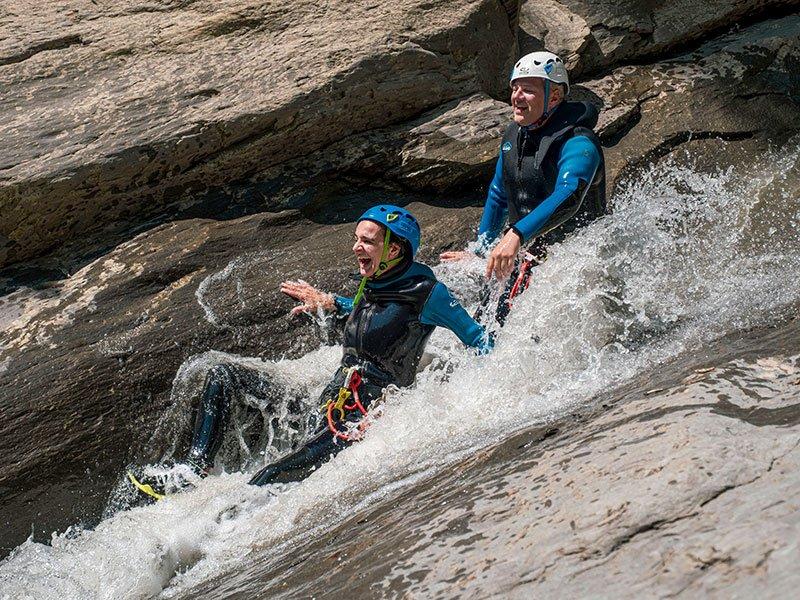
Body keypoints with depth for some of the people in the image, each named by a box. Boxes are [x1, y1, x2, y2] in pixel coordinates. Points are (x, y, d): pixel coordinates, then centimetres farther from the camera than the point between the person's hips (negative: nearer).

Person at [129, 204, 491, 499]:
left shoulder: (426, 292, -13)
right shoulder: (373, 283, 9)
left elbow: (478, 341, -4)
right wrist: (330, 304, 23)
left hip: (360, 422, -9)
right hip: (328, 400, 9)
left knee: (268, 481, -32)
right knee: (223, 375, 7)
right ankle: (194, 472, -2)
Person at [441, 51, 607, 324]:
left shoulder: (578, 144, -22)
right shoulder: (514, 135, 5)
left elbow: (567, 197, -41)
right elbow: (498, 194, 19)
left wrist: (516, 235, -54)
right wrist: (481, 249, 21)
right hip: (530, 253, 8)